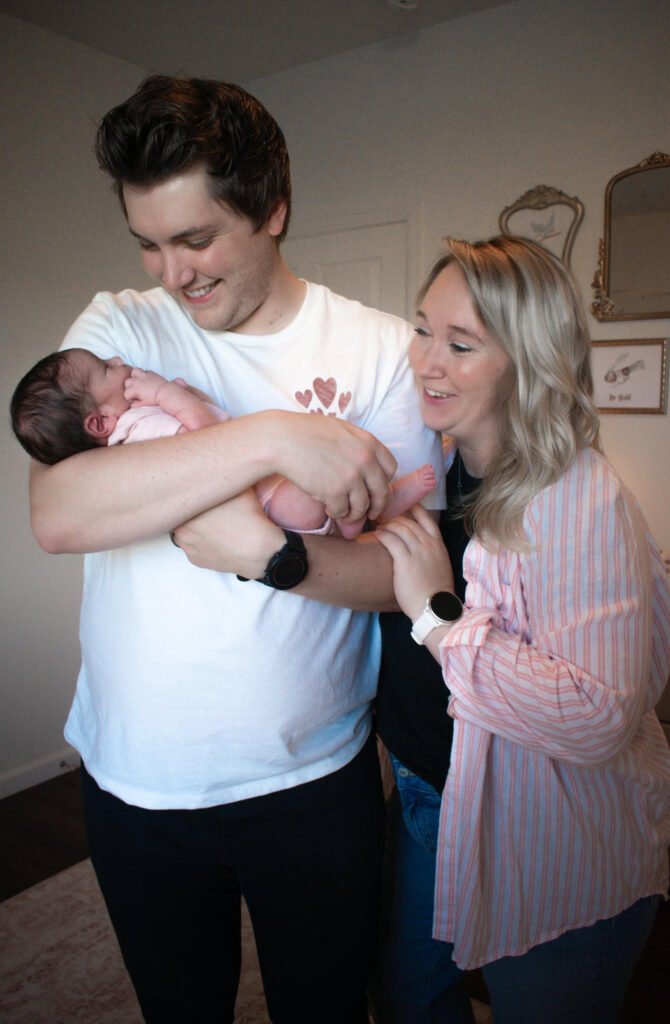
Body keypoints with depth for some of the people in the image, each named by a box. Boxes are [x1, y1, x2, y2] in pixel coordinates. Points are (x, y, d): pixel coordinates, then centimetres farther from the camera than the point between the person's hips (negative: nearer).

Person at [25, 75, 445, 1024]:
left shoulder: (381, 350, -7)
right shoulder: (117, 329, -5)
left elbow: (406, 570, -11)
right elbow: (56, 512, -23)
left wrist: (268, 550, -28)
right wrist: (274, 436, -29)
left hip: (314, 779, -1)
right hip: (134, 779, 2)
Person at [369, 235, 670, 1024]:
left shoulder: (582, 501, -26)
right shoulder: (430, 467, -4)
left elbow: (599, 719, -33)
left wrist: (439, 613, -31)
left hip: (555, 863, -6)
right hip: (431, 805, 7)